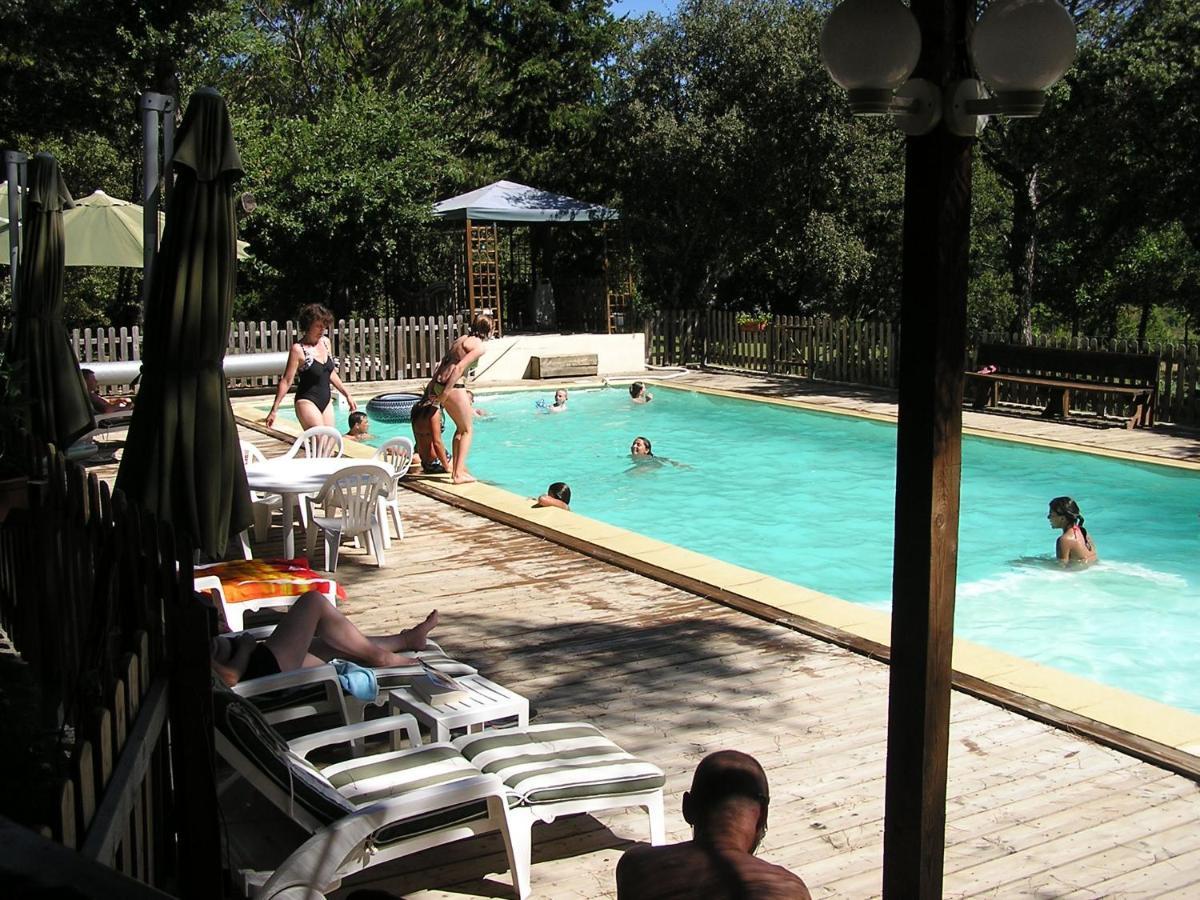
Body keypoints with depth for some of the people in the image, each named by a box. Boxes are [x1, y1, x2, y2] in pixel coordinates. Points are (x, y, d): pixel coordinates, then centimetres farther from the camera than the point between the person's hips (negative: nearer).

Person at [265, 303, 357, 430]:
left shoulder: (326, 342, 6)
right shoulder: (298, 349, -13)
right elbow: (286, 381, -11)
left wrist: (347, 395, 20)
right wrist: (274, 410, -12)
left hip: (326, 401, 7)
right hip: (307, 402, -7)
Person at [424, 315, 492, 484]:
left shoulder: (462, 339, 19)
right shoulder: (479, 346, -7)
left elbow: (443, 363, 15)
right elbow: (459, 368, -17)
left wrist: (432, 384, 14)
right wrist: (445, 394, -18)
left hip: (439, 384, 8)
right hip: (453, 386, -8)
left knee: (461, 427, 22)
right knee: (467, 430, 4)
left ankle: (456, 468, 24)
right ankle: (459, 473, -2)